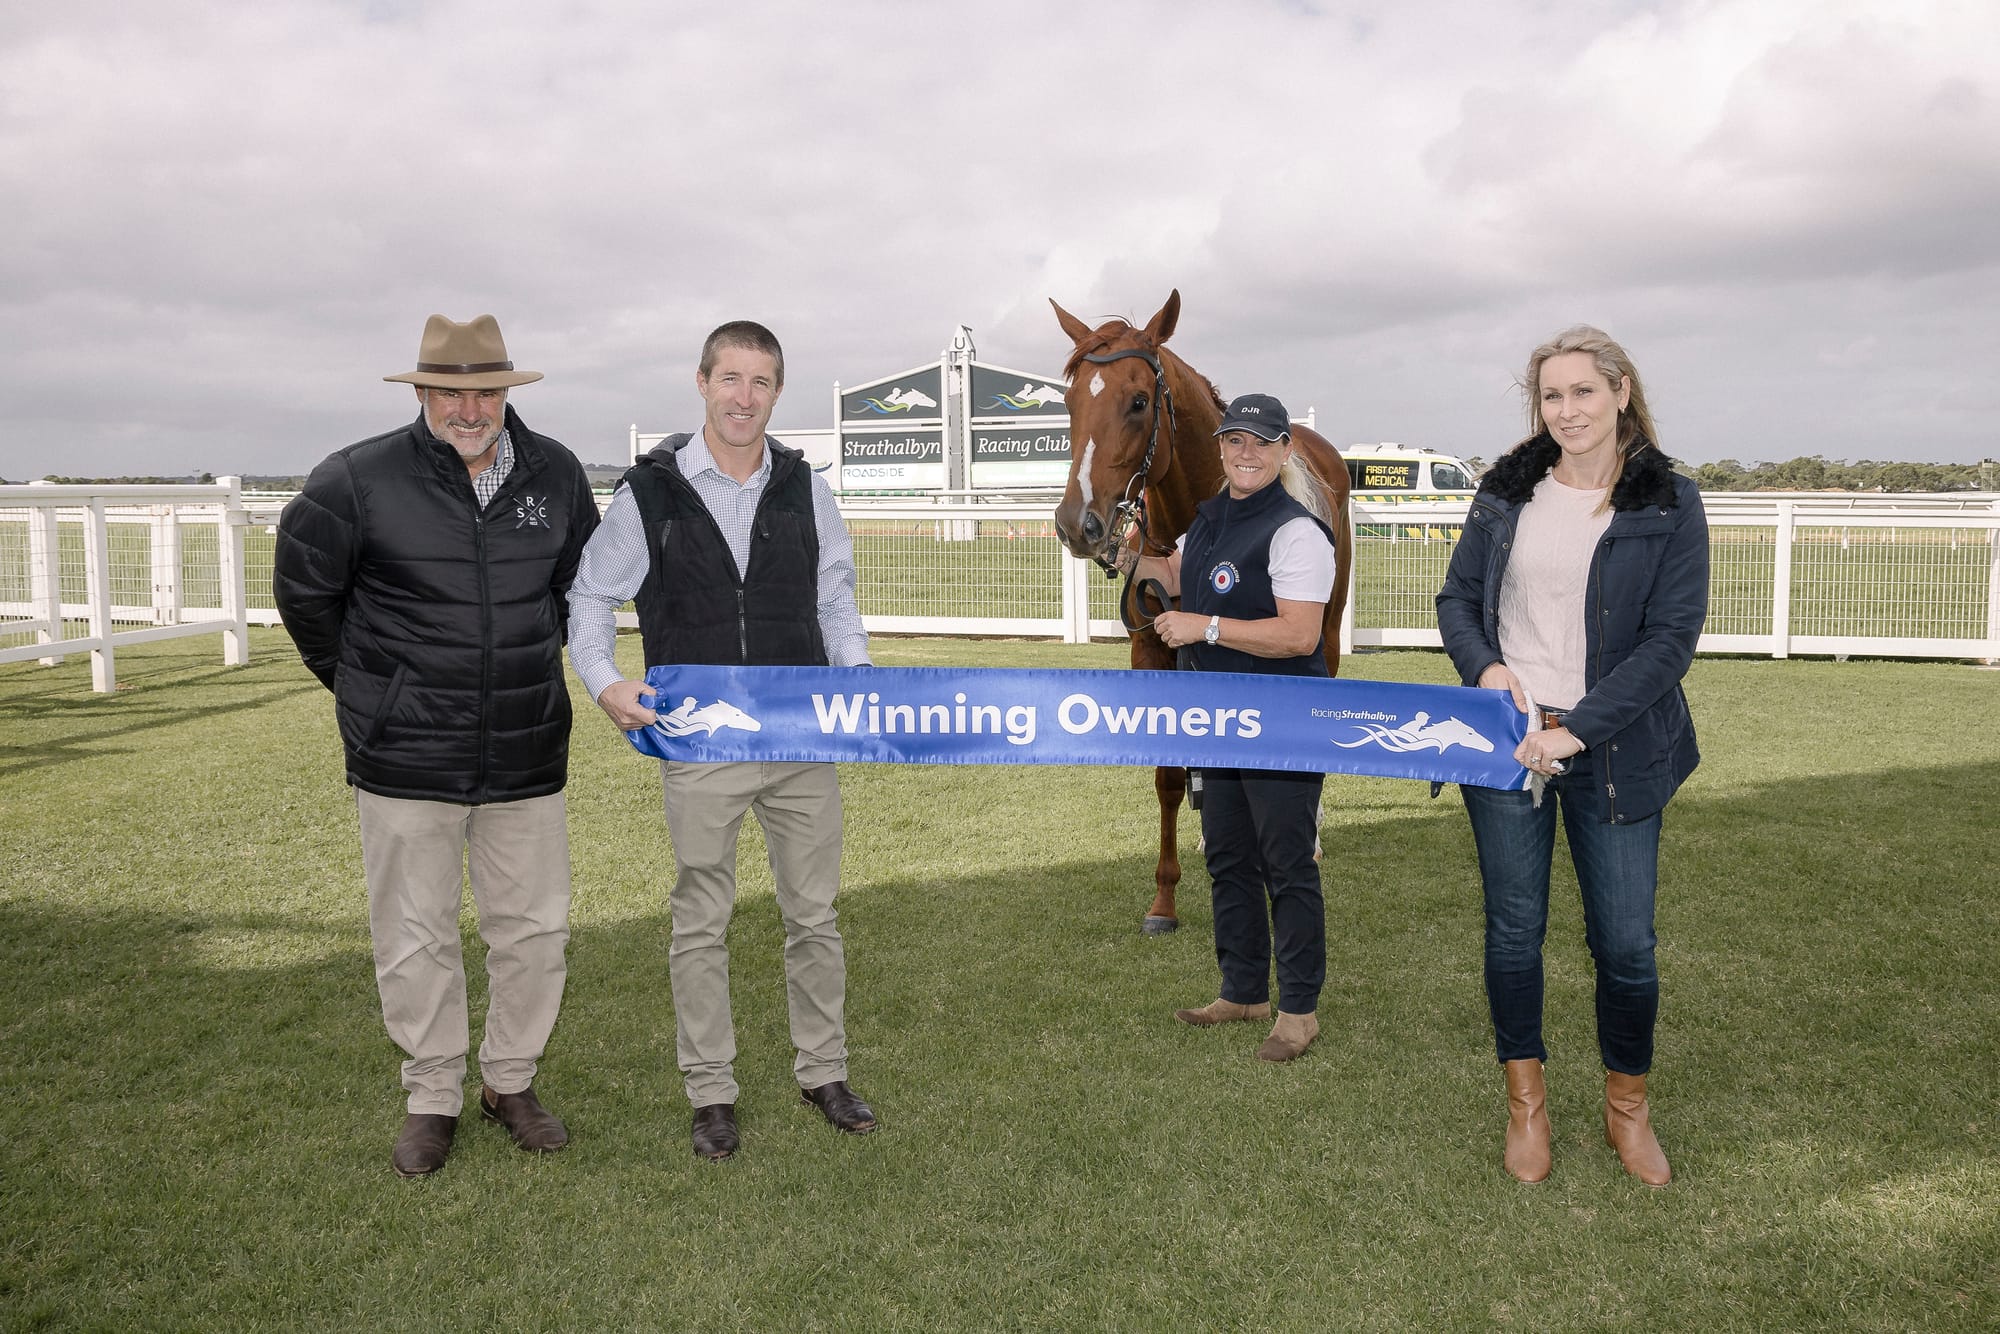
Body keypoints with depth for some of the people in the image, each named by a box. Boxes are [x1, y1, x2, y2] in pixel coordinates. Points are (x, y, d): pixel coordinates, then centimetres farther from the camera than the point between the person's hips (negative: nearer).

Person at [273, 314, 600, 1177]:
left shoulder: (555, 476, 2)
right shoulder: (360, 481, -10)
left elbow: (583, 580, 20)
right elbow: (302, 589, 5)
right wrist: (359, 685, 11)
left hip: (527, 754, 3)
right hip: (406, 758, -3)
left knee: (535, 927, 9)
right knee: (415, 939, 6)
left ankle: (510, 1082, 29)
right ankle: (432, 1098, 24)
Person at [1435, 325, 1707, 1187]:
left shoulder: (1668, 506, -3)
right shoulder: (1507, 492, 5)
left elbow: (1671, 638, -9)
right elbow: (1457, 599, 12)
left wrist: (1577, 729, -17)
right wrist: (1484, 667, -9)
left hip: (1614, 752, -2)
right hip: (1504, 738, 2)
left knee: (1625, 943, 5)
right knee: (1514, 930, 9)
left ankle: (1627, 1108, 29)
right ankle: (1526, 1104, 28)